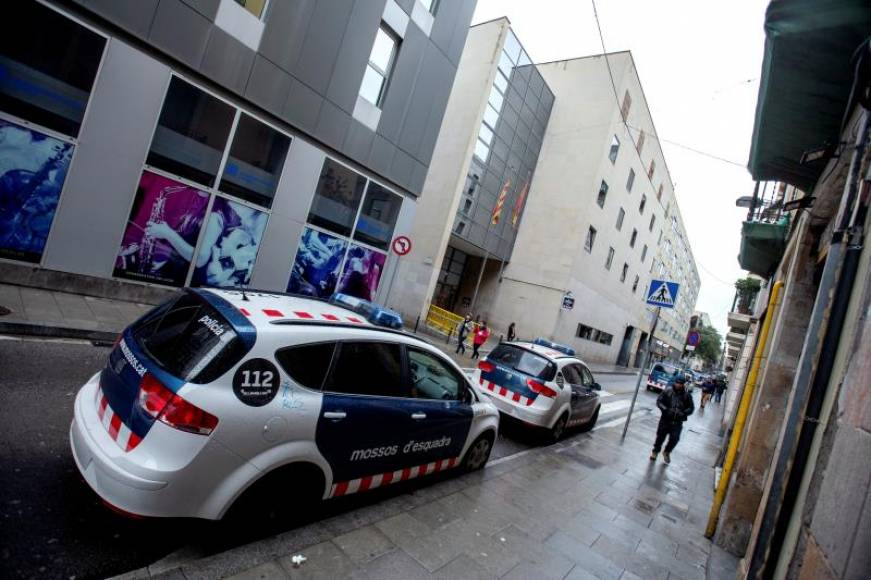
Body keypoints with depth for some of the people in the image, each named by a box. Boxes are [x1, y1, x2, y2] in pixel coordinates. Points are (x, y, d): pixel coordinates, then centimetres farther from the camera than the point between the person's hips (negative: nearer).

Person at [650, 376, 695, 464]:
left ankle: (667, 452, 27)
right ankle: (655, 451, 33)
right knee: (660, 436, 10)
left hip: (677, 421, 0)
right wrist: (665, 409, -19)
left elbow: (691, 408, 4)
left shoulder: (687, 395, -4)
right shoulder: (667, 391, -7)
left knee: (674, 438, -2)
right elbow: (659, 401, -4)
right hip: (665, 419, 0)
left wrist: (683, 413, -13)